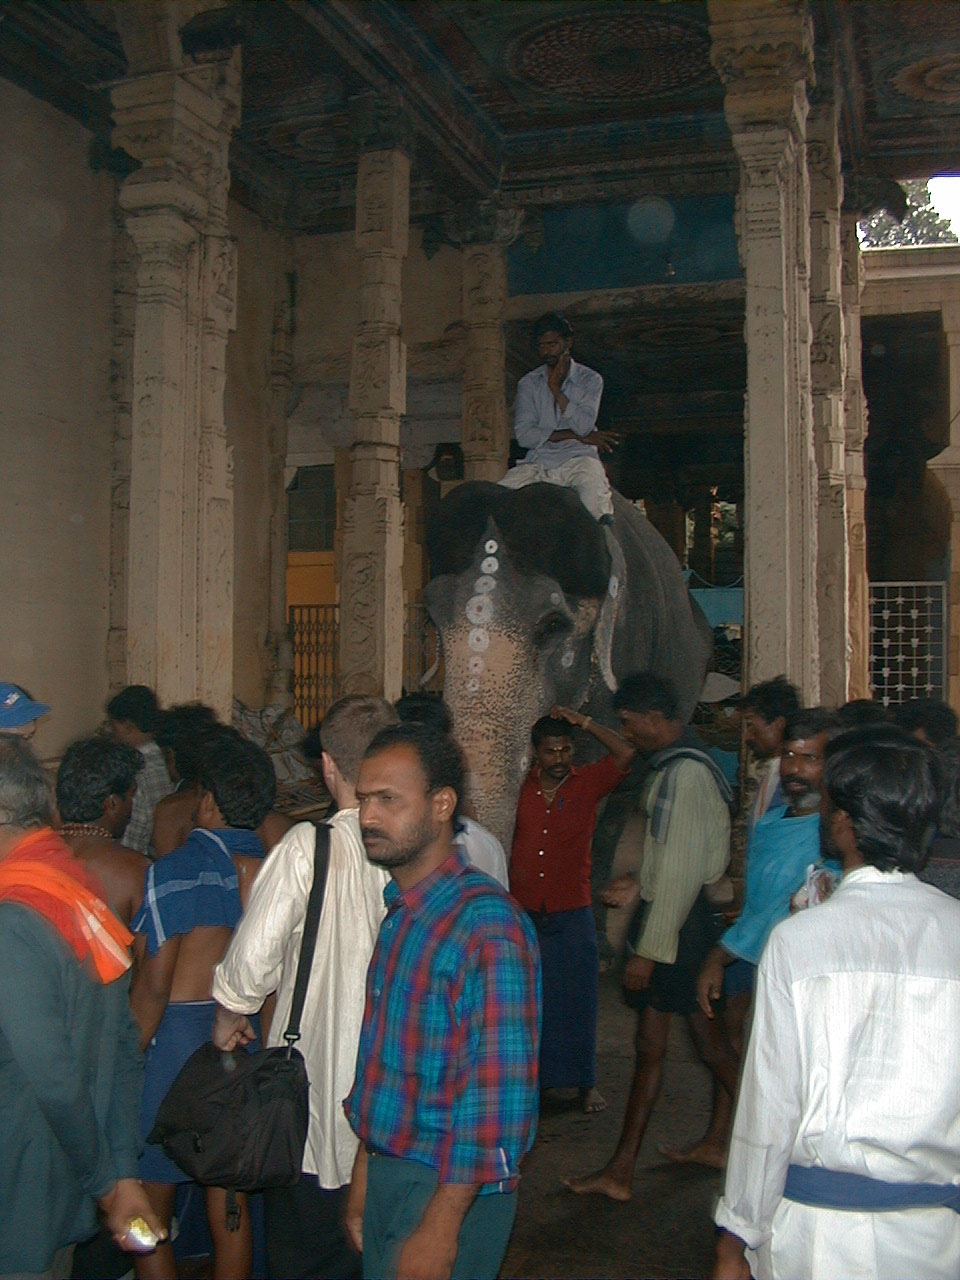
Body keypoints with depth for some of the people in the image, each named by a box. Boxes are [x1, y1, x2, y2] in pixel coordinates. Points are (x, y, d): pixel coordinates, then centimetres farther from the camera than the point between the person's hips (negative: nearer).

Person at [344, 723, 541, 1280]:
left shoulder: (486, 921, -19)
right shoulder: (397, 914, 8)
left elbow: (498, 1092, -22)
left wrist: (441, 1225, -21)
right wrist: (365, 1175, 15)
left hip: (453, 1191, -7)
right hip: (388, 1174, 8)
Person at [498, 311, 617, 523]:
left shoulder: (590, 379, 10)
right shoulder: (528, 383, 15)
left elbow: (584, 425, -6)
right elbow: (523, 435, 0)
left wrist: (555, 388, -2)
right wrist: (576, 435, -4)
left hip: (578, 459, -2)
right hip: (537, 462, 3)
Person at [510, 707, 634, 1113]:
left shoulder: (587, 783, -2)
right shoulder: (520, 787, 1)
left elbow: (626, 754, -14)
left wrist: (583, 722, -13)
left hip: (571, 914, -1)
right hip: (523, 913, 1)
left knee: (576, 999, 6)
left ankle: (585, 1082, 18)